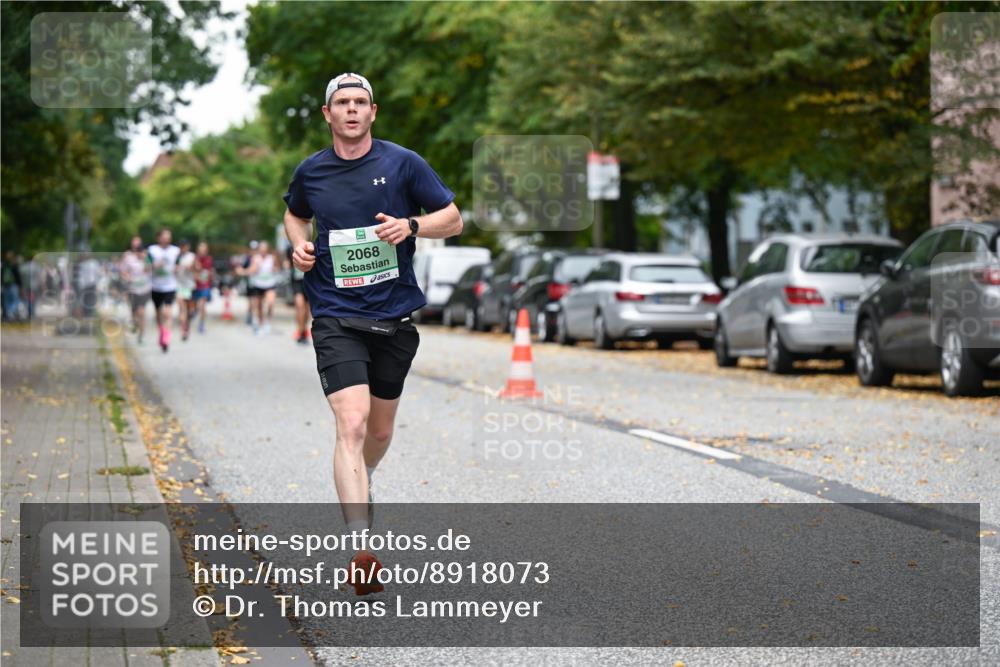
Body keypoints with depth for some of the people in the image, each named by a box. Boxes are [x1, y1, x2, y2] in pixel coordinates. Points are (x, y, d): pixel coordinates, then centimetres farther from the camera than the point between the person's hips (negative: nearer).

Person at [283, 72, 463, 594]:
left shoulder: (403, 163, -1)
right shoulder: (310, 172, 4)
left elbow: (453, 220, 3)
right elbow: (295, 214, 25)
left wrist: (411, 226, -16)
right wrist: (299, 245, 4)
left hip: (395, 316, 2)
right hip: (336, 319, -1)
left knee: (380, 430, 16)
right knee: (351, 423, -19)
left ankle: (360, 483, 51)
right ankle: (361, 547, -27)